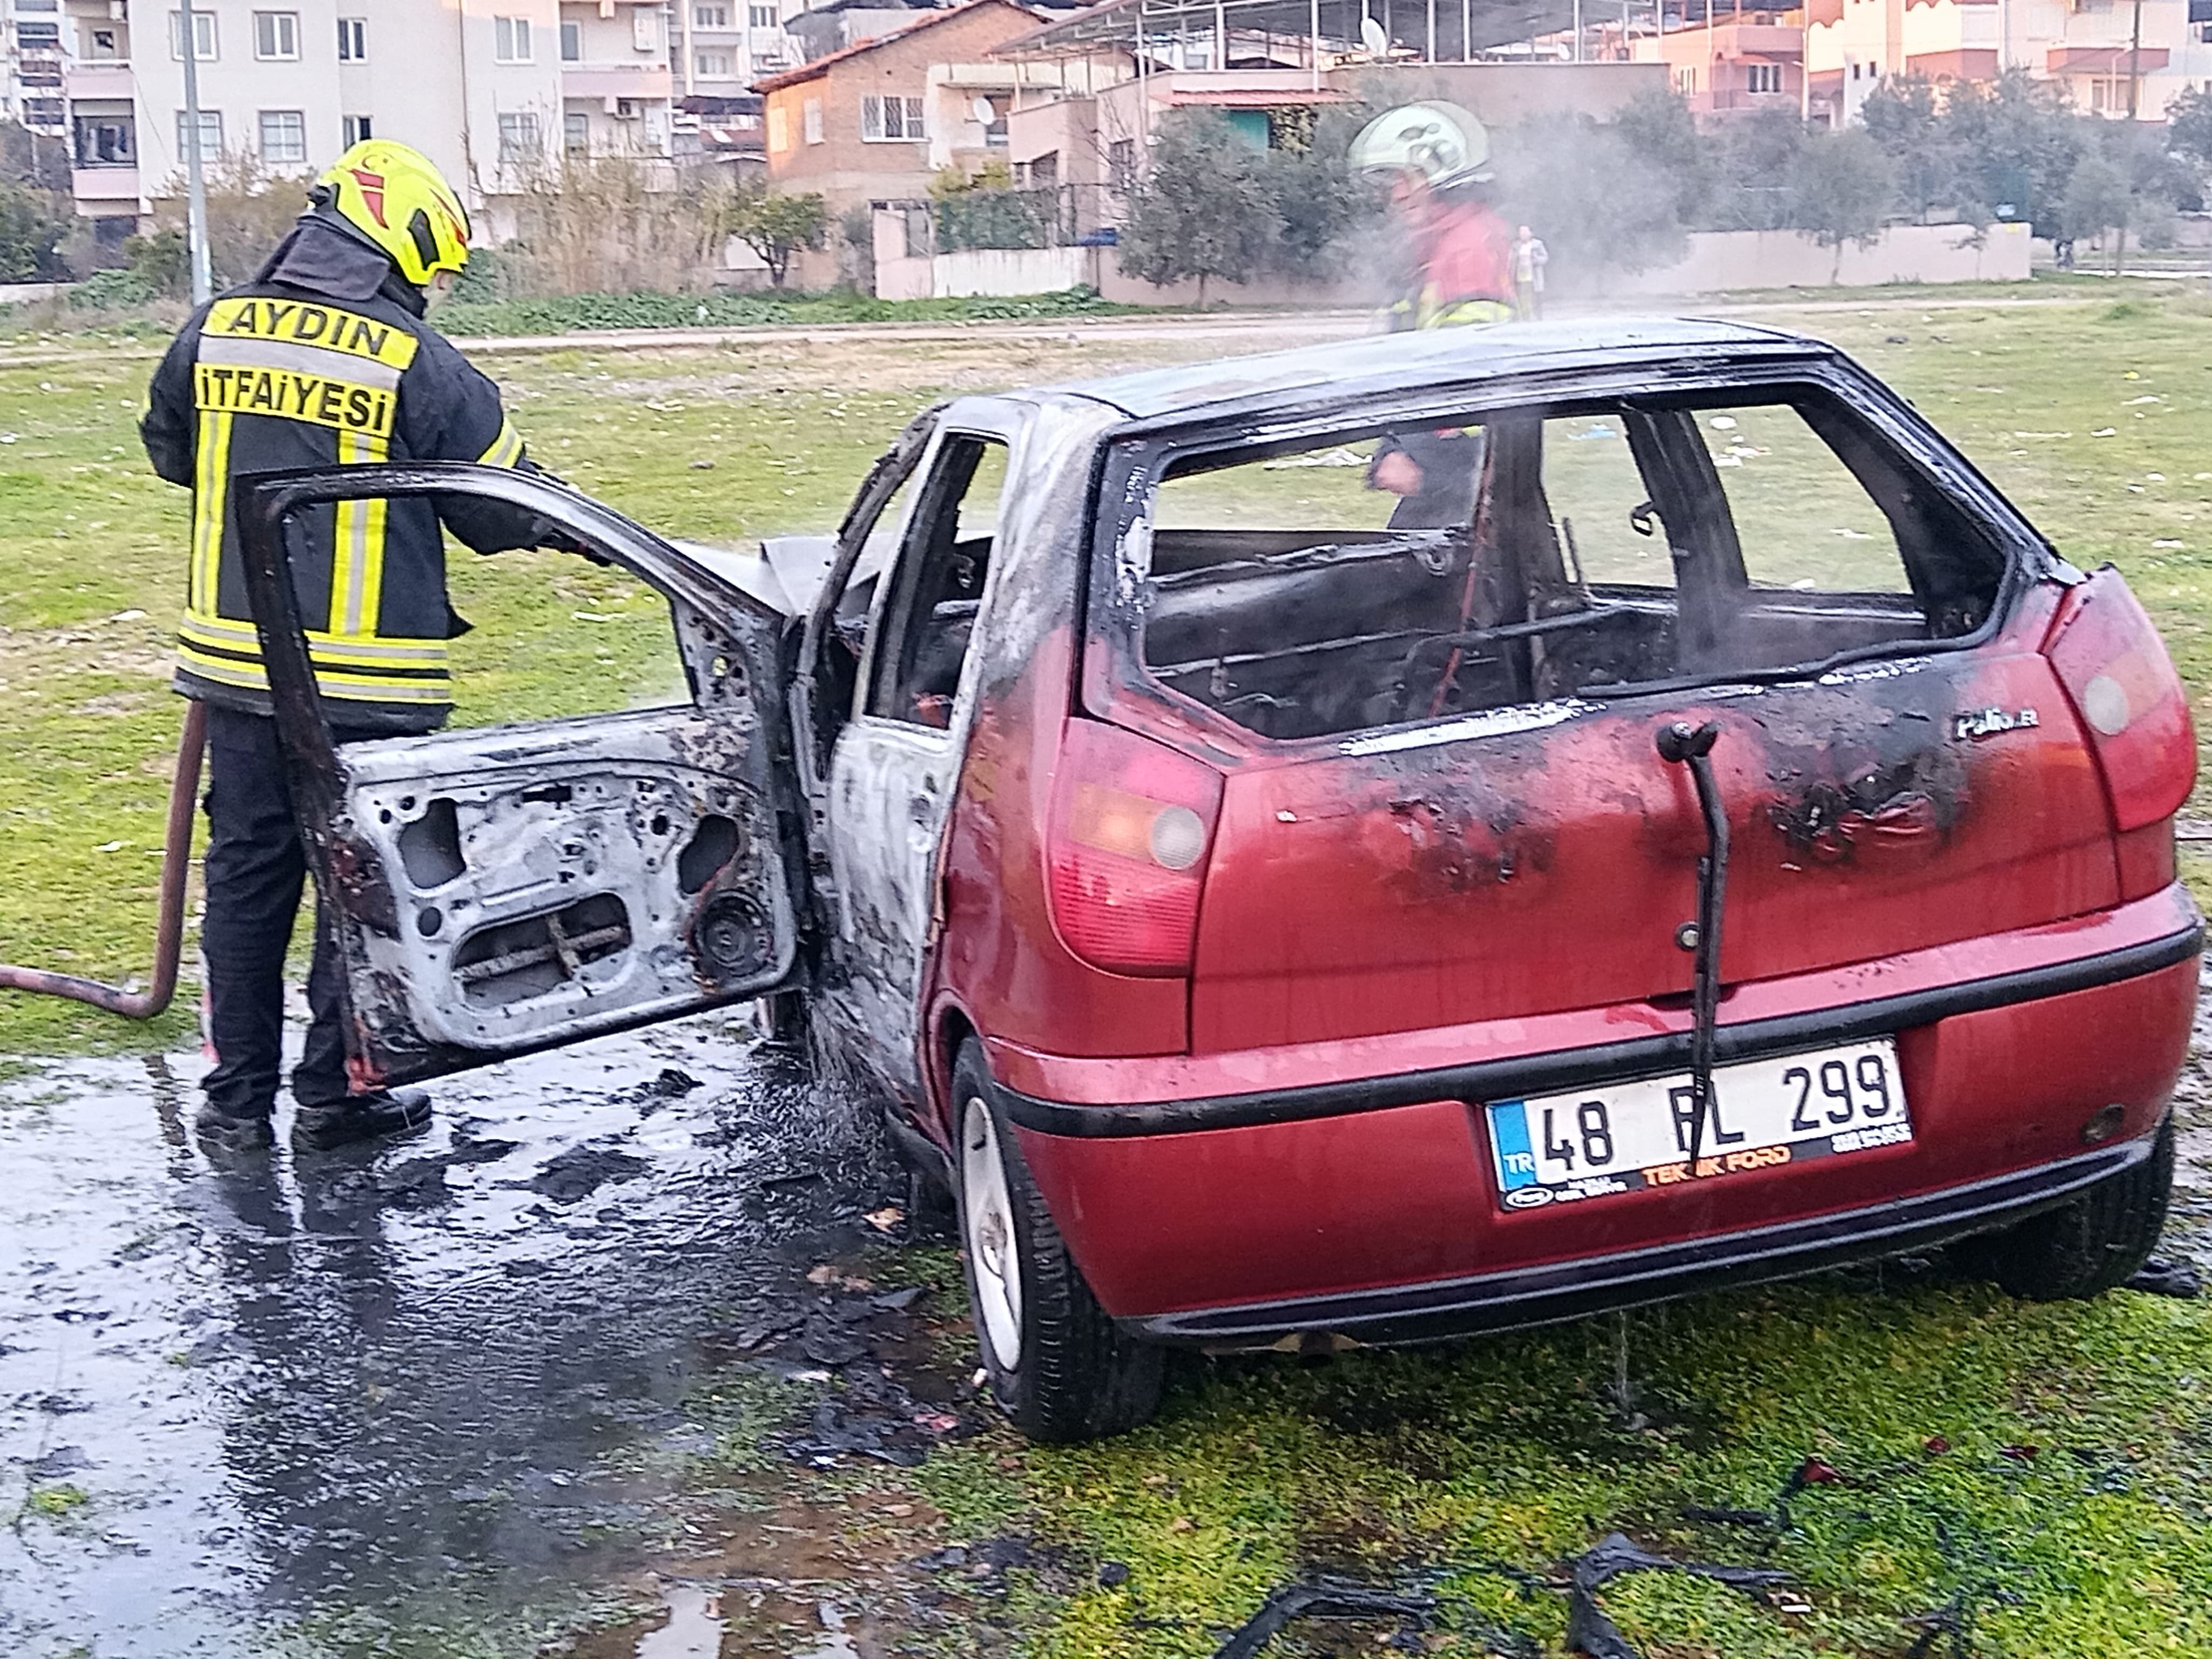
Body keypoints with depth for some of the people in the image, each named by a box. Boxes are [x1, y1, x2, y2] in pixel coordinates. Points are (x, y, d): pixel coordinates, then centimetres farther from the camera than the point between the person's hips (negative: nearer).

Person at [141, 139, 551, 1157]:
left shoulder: (214, 332, 2)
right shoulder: (418, 366, -13)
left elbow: (170, 451, 20)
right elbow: (504, 511, -5)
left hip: (237, 660, 5)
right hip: (367, 679, -5)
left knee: (247, 871, 14)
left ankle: (236, 1098, 21)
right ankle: (335, 1095, 15)